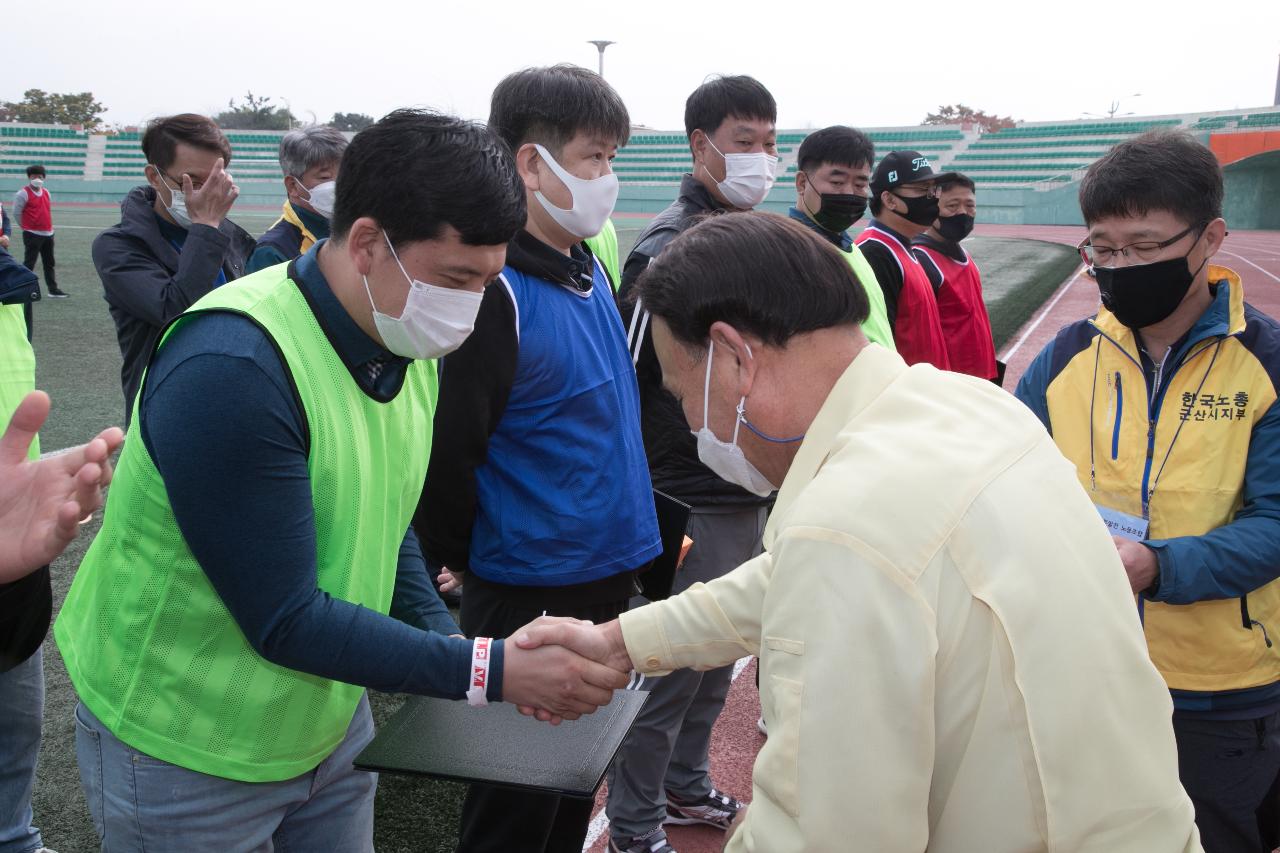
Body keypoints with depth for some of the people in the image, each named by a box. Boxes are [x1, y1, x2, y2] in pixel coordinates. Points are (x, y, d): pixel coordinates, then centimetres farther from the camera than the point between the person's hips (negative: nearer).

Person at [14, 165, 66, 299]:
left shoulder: (46, 193, 11)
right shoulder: (23, 194, -9)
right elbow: (17, 213, -7)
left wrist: (48, 226, 16)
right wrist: (27, 227, 1)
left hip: (48, 234, 7)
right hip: (32, 235, -7)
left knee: (49, 263, 15)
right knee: (29, 263, -6)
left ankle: (53, 289, 23)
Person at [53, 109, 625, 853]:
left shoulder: (405, 344, -5)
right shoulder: (231, 368, -30)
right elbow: (284, 623, -27)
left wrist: (449, 639, -8)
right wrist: (491, 672, -27)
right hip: (186, 757, -6)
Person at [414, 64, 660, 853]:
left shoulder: (589, 268, 5)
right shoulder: (496, 292, -21)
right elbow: (447, 455, -20)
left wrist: (645, 523, 13)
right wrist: (467, 563, -6)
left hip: (608, 579, 8)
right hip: (532, 596, -7)